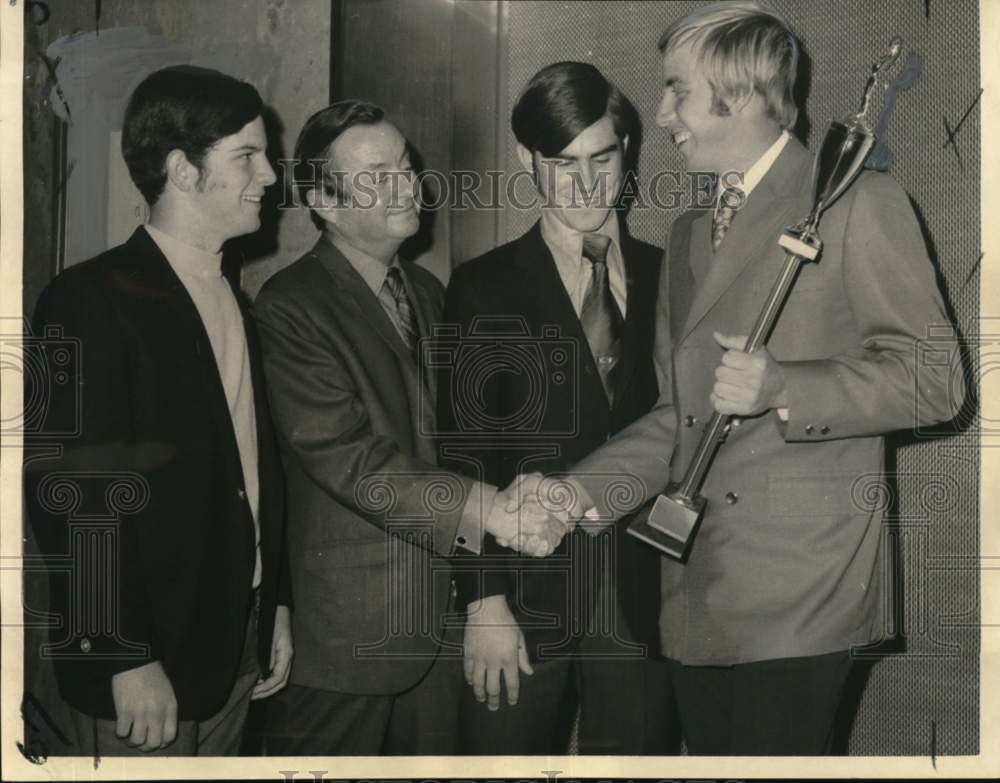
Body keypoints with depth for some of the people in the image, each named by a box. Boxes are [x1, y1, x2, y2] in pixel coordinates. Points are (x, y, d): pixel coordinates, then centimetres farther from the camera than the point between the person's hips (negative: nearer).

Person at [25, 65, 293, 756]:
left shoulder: (234, 301, 11)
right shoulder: (90, 300, -13)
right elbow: (69, 496, -18)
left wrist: (276, 606, 14)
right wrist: (126, 661, -19)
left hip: (237, 645, 7)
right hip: (144, 663, -7)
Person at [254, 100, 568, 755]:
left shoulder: (427, 291, 13)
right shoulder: (290, 309, -12)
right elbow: (345, 457, -21)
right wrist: (487, 507, -26)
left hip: (437, 621, 7)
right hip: (345, 629, -6)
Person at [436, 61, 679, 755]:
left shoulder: (666, 280, 8)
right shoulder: (485, 288, 1)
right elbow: (466, 454, -3)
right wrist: (485, 601, -9)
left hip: (643, 600, 2)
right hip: (527, 595, -2)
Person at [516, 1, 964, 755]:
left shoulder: (857, 204, -4)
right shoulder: (689, 232, 19)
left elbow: (934, 377, -8)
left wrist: (783, 388, -20)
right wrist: (579, 491, 5)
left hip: (798, 588, -7)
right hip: (698, 593, 7)